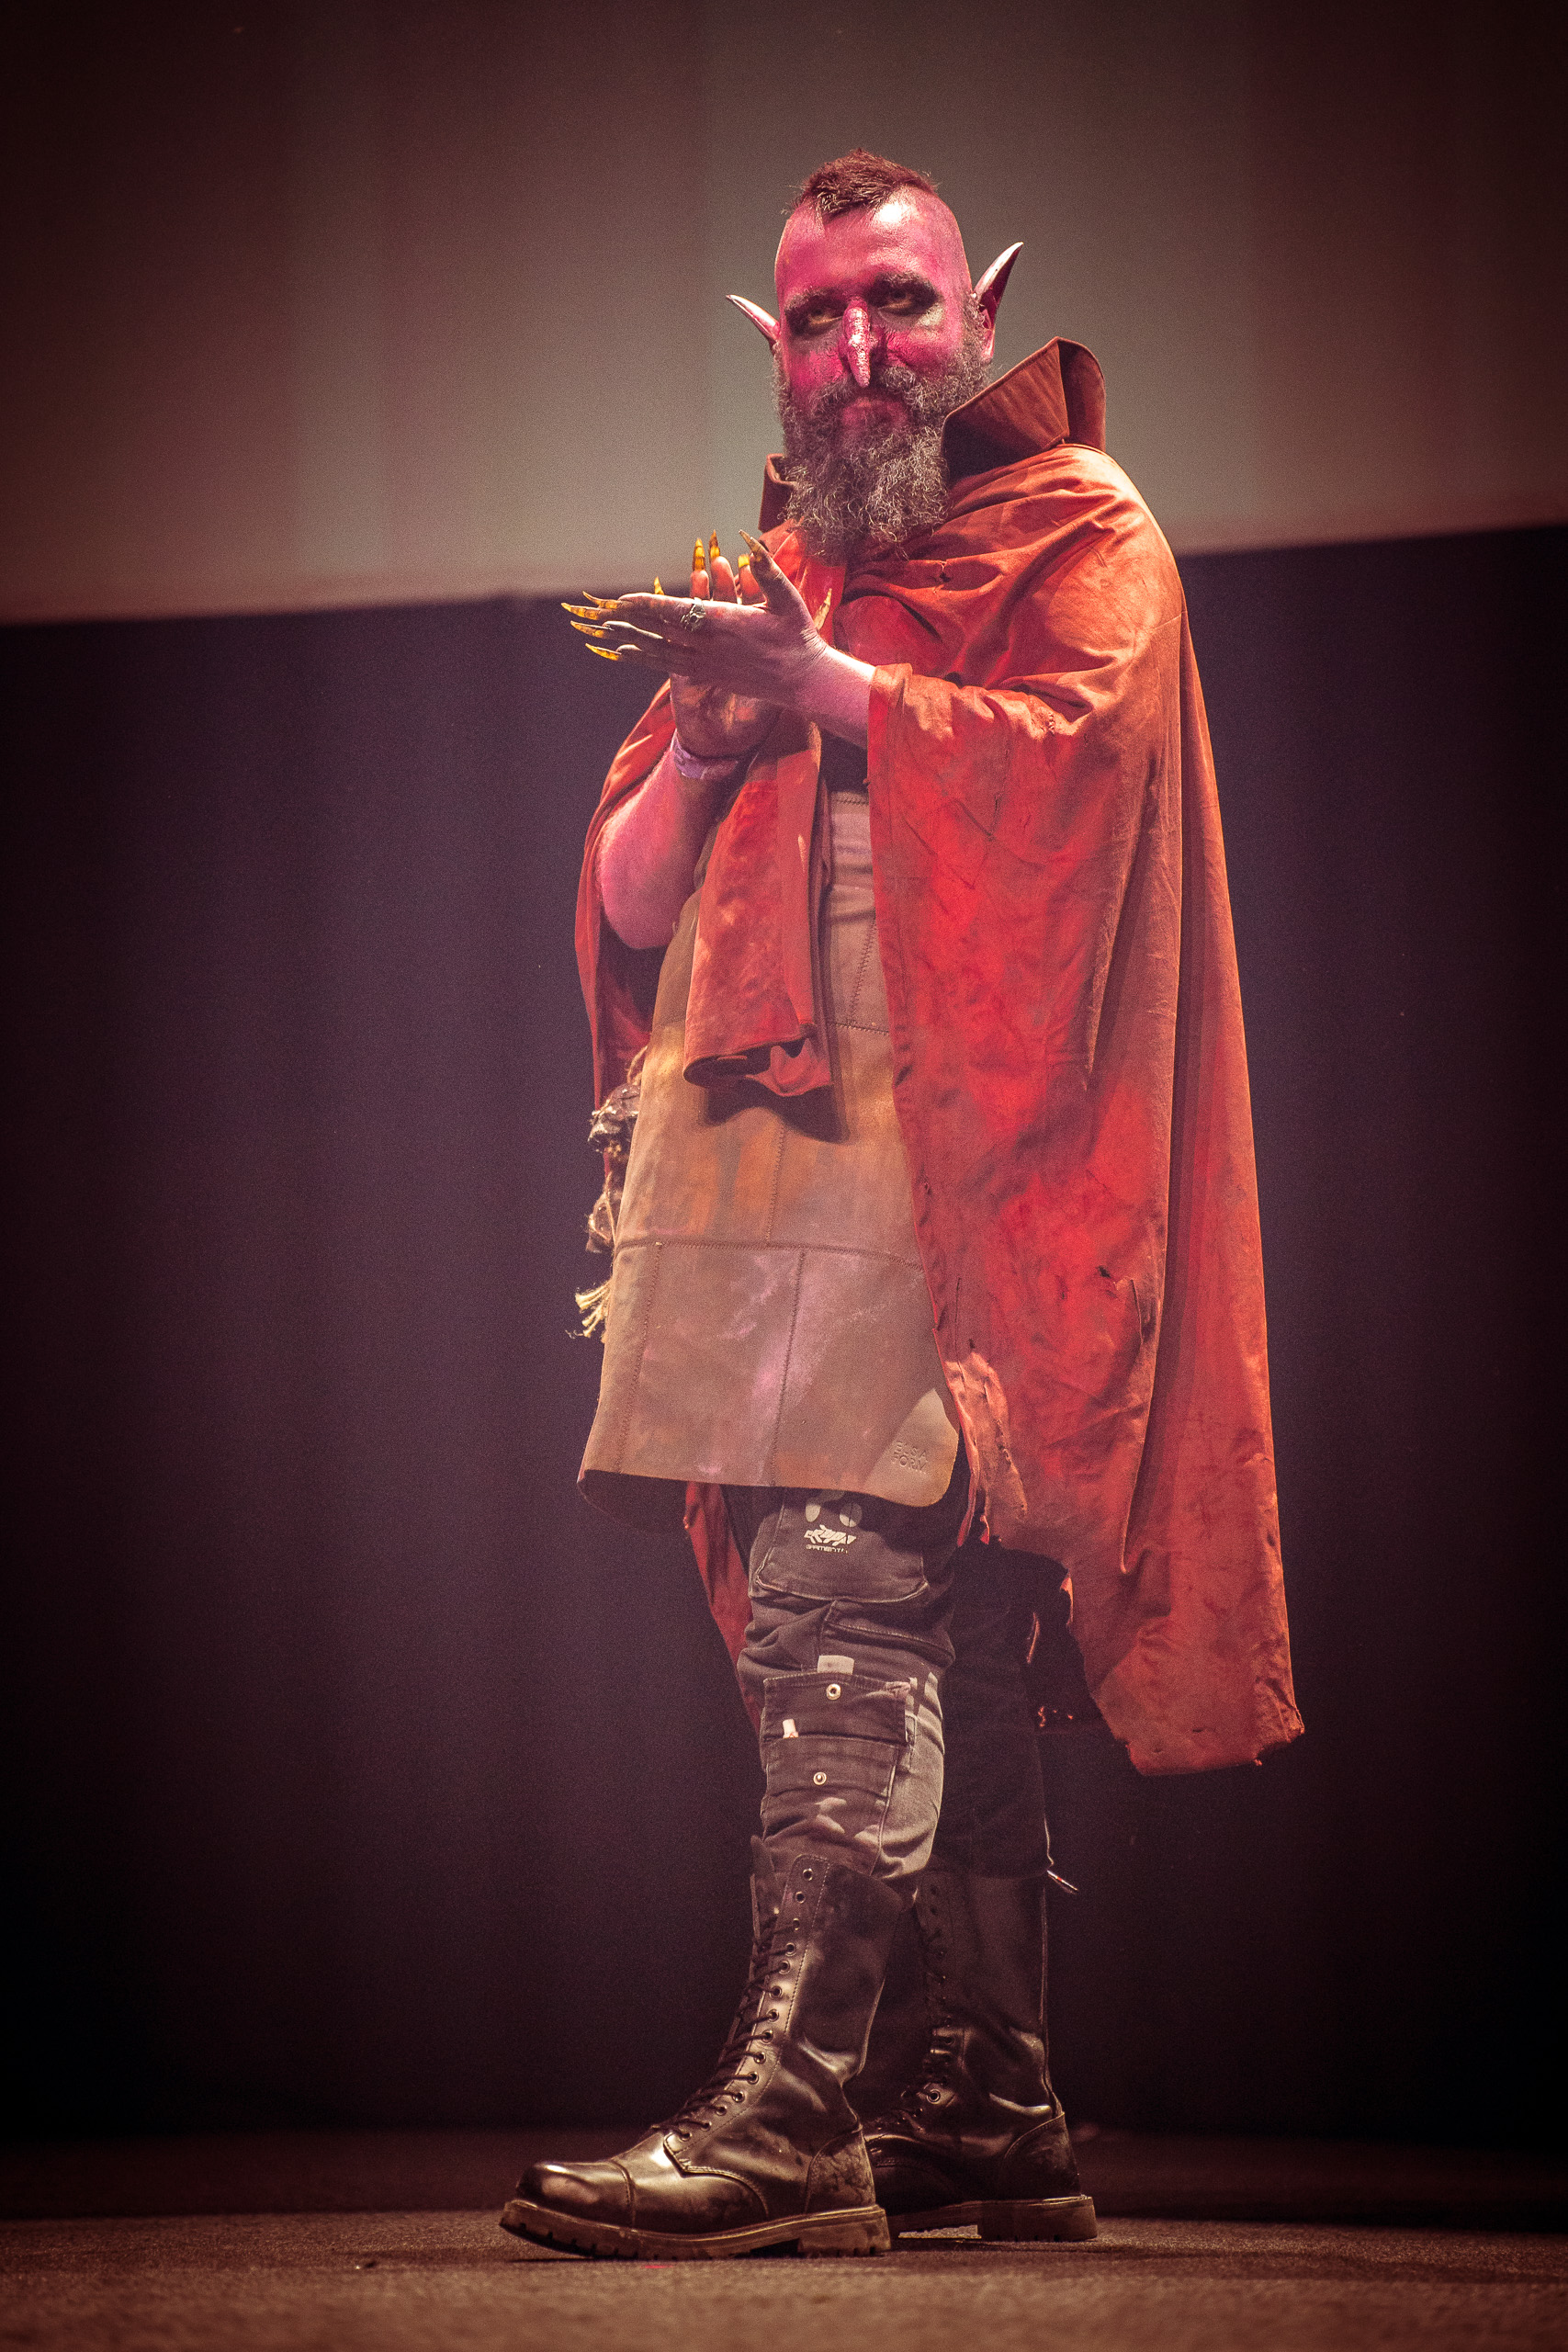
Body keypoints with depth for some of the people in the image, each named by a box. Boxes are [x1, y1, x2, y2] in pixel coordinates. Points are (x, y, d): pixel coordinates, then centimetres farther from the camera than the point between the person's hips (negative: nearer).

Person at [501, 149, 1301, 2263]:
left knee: (839, 1585, -20)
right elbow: (627, 912, 19)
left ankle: (793, 2101, -26)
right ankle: (999, 2113, 11)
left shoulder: (1077, 535, 8)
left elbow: (1085, 749, -12)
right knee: (942, 1641, 7)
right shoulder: (773, 574, 25)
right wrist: (705, 746, -1)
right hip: (762, 1145, 7)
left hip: (956, 1143, -6)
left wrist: (825, 689, -17)